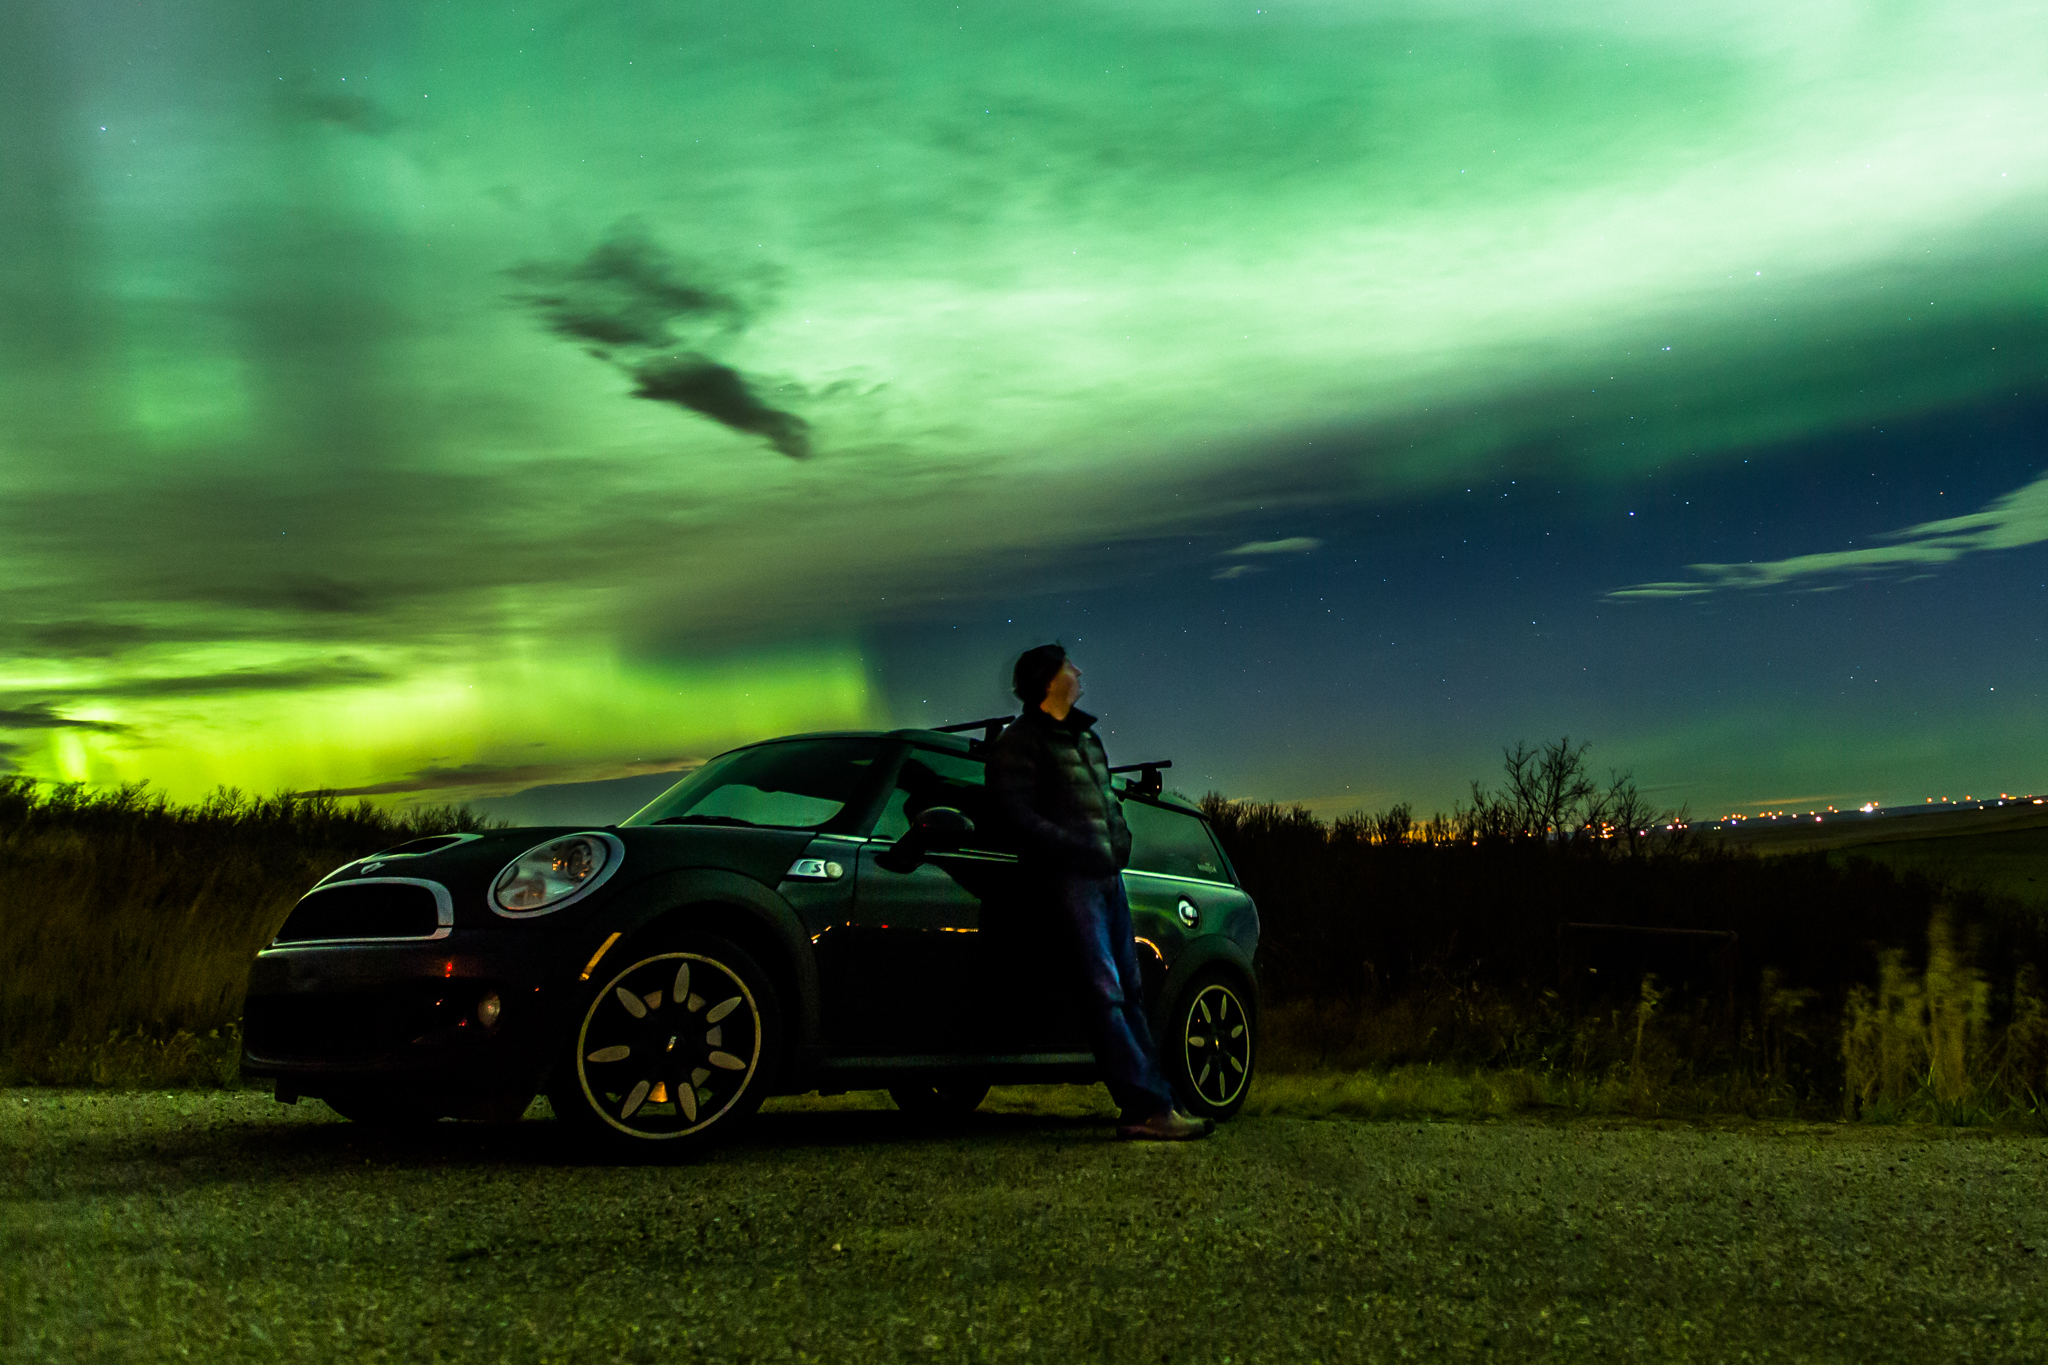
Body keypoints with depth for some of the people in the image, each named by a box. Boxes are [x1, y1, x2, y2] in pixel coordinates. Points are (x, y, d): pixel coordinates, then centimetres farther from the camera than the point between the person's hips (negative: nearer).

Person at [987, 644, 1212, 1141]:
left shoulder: (1084, 735, 21)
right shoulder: (1019, 742, -4)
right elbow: (1017, 814, -13)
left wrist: (1118, 842, 11)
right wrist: (1080, 849, -18)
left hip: (1108, 874, 9)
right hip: (1069, 877, -9)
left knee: (1129, 992, 6)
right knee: (1105, 993, -14)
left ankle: (1150, 1108, 7)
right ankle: (1149, 1108, -18)